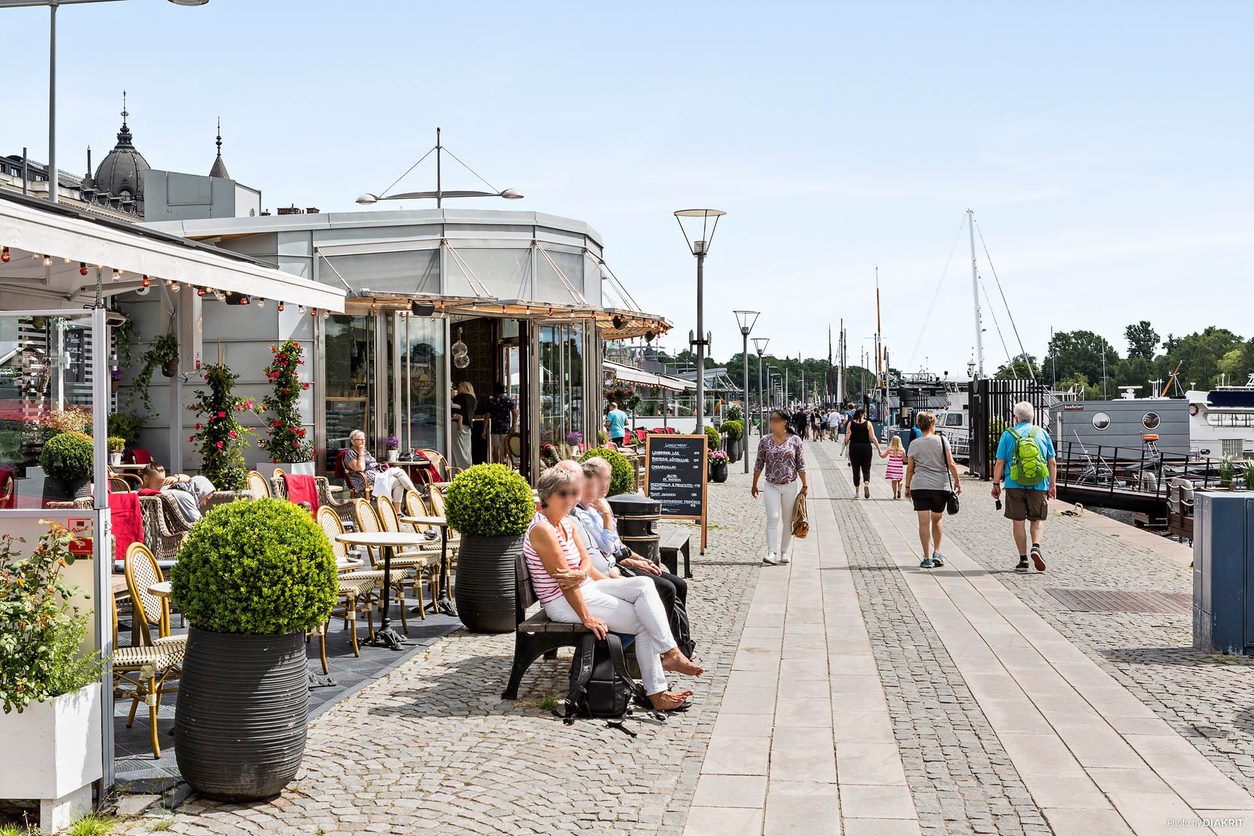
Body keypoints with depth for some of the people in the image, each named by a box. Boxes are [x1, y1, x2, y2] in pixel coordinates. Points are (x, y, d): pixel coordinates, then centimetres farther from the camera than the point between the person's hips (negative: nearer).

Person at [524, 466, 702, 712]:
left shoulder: (566, 522, 9)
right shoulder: (542, 529, -20)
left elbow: (586, 559, 8)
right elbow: (563, 582, -22)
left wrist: (580, 574, -16)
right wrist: (587, 618, -21)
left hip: (586, 588, 9)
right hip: (563, 604, -9)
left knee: (644, 585, -10)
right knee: (643, 622, -11)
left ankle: (669, 653, -16)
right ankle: (656, 694, -6)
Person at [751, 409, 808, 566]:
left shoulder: (795, 441, -2)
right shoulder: (765, 441, 1)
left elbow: (801, 465, 1)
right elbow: (759, 464, 8)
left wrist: (804, 485, -1)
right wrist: (754, 485, 10)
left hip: (790, 485, 0)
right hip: (771, 486, 0)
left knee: (788, 520, 8)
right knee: (772, 518, -12)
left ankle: (785, 552, 20)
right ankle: (772, 553, -16)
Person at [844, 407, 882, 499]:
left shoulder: (851, 423, -1)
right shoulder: (868, 423, -2)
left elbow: (847, 438, -7)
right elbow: (873, 438, -6)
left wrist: (846, 446, 10)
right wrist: (879, 450, -2)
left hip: (854, 448, 1)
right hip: (866, 448, -1)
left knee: (856, 470, 10)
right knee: (866, 469, 5)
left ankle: (856, 492, 13)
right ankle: (866, 483, -25)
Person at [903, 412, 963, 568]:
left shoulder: (914, 444, 2)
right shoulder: (941, 441, -1)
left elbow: (910, 468, 5)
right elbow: (951, 464, -3)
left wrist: (907, 487, 15)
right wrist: (957, 481, 8)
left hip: (919, 486, 0)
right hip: (940, 485, 0)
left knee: (924, 522, -1)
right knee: (937, 519, 19)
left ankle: (927, 558, -2)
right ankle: (937, 553, 15)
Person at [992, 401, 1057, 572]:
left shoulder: (1008, 435, -1)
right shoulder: (1042, 433, 4)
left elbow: (999, 463, -2)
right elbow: (1052, 463, 5)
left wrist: (996, 484, 6)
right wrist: (1053, 485, 12)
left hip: (1015, 486, -1)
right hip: (1039, 486, 1)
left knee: (1018, 522, 7)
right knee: (1038, 519, 12)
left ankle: (1023, 559, 6)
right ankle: (1036, 546, -12)